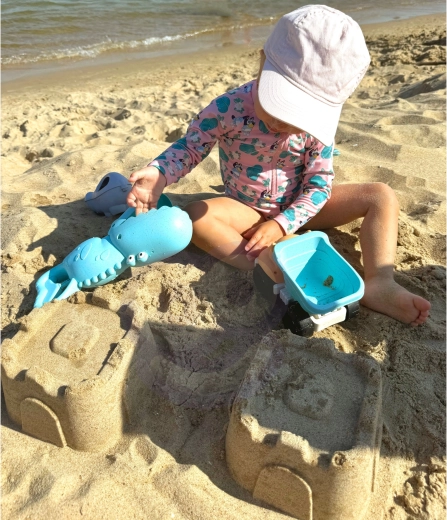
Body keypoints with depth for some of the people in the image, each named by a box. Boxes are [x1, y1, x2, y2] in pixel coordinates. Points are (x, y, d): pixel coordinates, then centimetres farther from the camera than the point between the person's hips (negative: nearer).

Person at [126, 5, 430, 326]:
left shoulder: (318, 124, -18)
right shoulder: (228, 108, -23)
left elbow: (319, 184, -14)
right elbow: (190, 147, -13)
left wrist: (283, 224, -28)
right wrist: (159, 174, -33)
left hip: (298, 208, 2)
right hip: (248, 210, -1)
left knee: (382, 196, -15)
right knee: (194, 215, -31)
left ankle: (380, 284, -30)